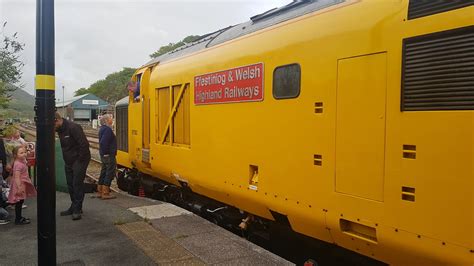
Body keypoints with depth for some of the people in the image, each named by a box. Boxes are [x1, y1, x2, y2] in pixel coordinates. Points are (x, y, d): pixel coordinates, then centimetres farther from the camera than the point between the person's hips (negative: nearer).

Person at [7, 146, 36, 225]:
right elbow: (17, 177, -26)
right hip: (19, 185, -10)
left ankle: (19, 217, 29)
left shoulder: (22, 162, 8)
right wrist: (19, 187, -29)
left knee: (20, 202, 18)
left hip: (23, 185, 10)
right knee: (19, 203, -1)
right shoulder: (18, 164, -22)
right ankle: (18, 220, 7)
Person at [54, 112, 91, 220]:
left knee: (77, 184, -5)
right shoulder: (60, 130, 7)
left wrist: (80, 159, -18)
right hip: (68, 162, 9)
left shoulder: (73, 127, -22)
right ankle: (74, 207, 24)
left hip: (79, 160, -9)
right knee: (70, 185, 13)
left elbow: (84, 144, -25)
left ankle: (77, 209, 3)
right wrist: (66, 158, 11)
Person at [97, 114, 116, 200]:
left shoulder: (103, 129, 14)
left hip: (104, 155, 10)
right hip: (109, 156, -10)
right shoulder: (107, 130, -19)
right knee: (109, 174, -4)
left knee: (103, 173, 16)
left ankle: (100, 192, 23)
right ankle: (105, 193, -1)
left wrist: (103, 152, 18)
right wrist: (106, 153, -20)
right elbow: (103, 142, -28)